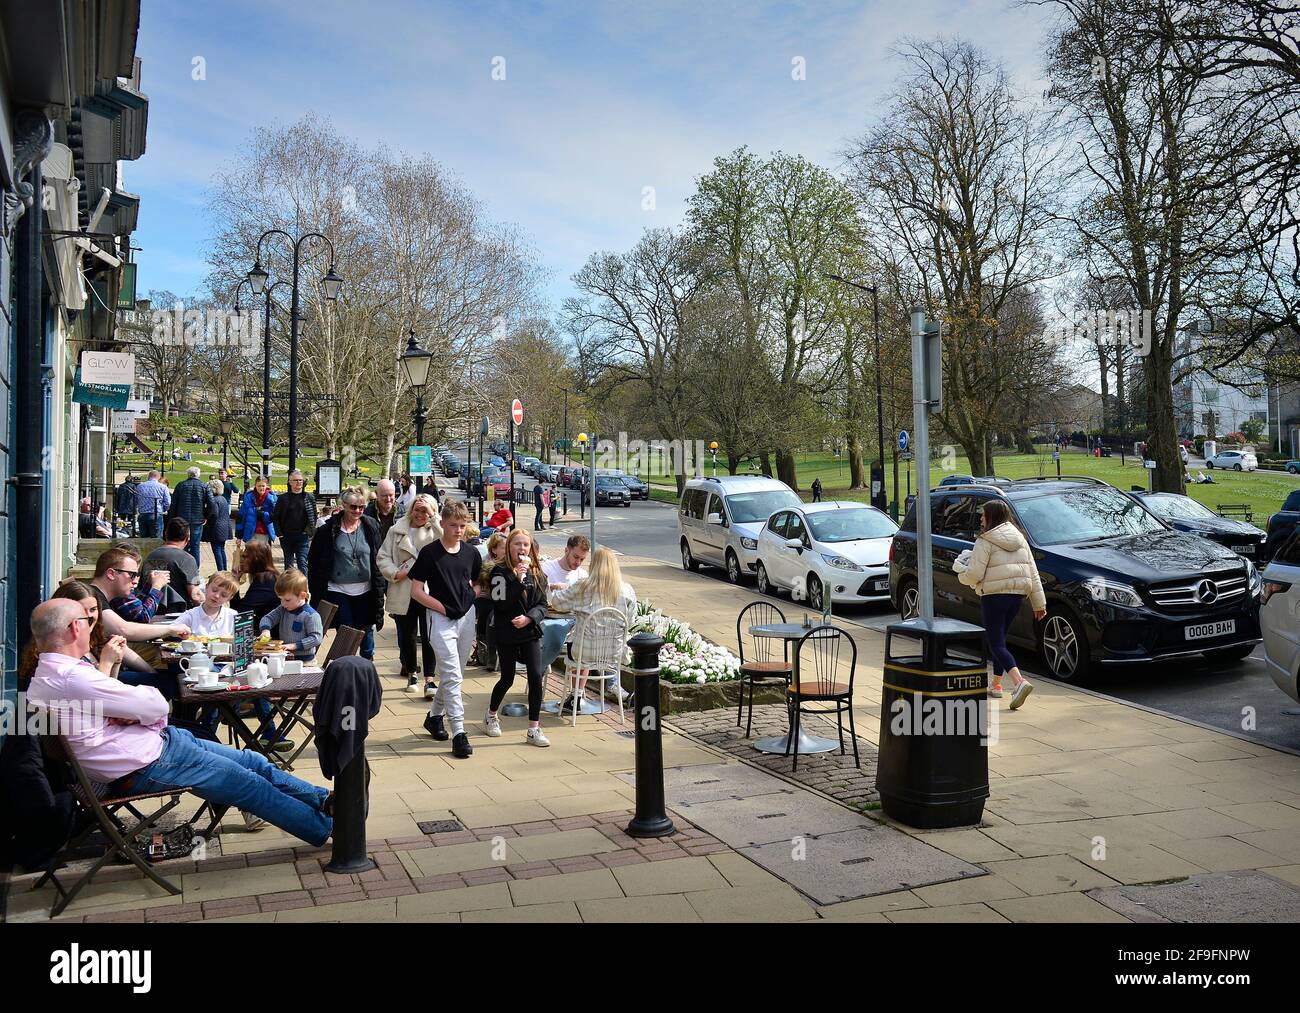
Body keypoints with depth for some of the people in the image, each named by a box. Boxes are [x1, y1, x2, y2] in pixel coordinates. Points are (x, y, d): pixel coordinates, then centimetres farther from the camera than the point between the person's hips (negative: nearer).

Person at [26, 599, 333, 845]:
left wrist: (105, 666, -5)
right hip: (148, 765, -10)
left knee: (255, 761, 12)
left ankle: (324, 800, 22)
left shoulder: (46, 675, 4)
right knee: (250, 784, 1)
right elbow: (157, 705, -22)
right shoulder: (74, 678, -29)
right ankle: (327, 829, 15)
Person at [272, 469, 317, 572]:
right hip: (286, 536, 1)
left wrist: (310, 532, -3)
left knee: (302, 563, -9)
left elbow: (314, 516, 6)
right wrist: (279, 533, -4)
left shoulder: (309, 497, 4)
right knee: (288, 565, 12)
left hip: (303, 536, -1)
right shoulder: (283, 498, 3)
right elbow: (275, 517, 4)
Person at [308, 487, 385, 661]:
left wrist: (381, 586, 1)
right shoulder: (329, 529, -7)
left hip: (365, 590, 2)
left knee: (366, 628, 16)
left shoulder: (371, 526, 0)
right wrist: (317, 590, -5)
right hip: (338, 590, -2)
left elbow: (379, 558, 5)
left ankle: (368, 660, 36)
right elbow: (314, 561, -2)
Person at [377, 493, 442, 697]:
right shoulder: (396, 531, 9)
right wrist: (394, 573, -9)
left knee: (428, 636, -5)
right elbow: (383, 557, 8)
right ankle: (412, 673, 31)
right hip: (403, 594, 2)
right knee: (407, 636, 14)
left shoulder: (434, 530, 5)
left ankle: (429, 680, -1)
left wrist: (433, 515, -17)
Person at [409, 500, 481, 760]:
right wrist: (441, 607, -10)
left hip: (467, 617, 5)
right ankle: (458, 733, -10)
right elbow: (416, 590, -6)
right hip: (441, 619, -5)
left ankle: (435, 715, 36)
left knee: (454, 674, 15)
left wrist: (470, 598, 1)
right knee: (452, 675, -11)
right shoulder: (430, 553, -7)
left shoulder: (471, 553, 5)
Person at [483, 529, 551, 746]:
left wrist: (529, 617, -15)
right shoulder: (500, 571, -6)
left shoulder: (536, 573, 5)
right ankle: (491, 715, 36)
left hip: (530, 632, 3)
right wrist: (518, 579, -24)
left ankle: (533, 730, 1)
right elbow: (501, 602, -18)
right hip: (506, 634, -3)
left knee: (536, 677, -8)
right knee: (507, 679, 8)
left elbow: (542, 604, 3)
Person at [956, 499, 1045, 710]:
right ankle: (996, 685, 28)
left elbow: (974, 574, -17)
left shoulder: (985, 542, -10)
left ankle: (1019, 682, -25)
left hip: (994, 596, -7)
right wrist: (1039, 603, 12)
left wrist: (961, 575, 6)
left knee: (996, 643, -5)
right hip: (1017, 595, 8)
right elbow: (1033, 574, 11)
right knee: (999, 639, 21)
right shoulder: (1020, 540, 12)